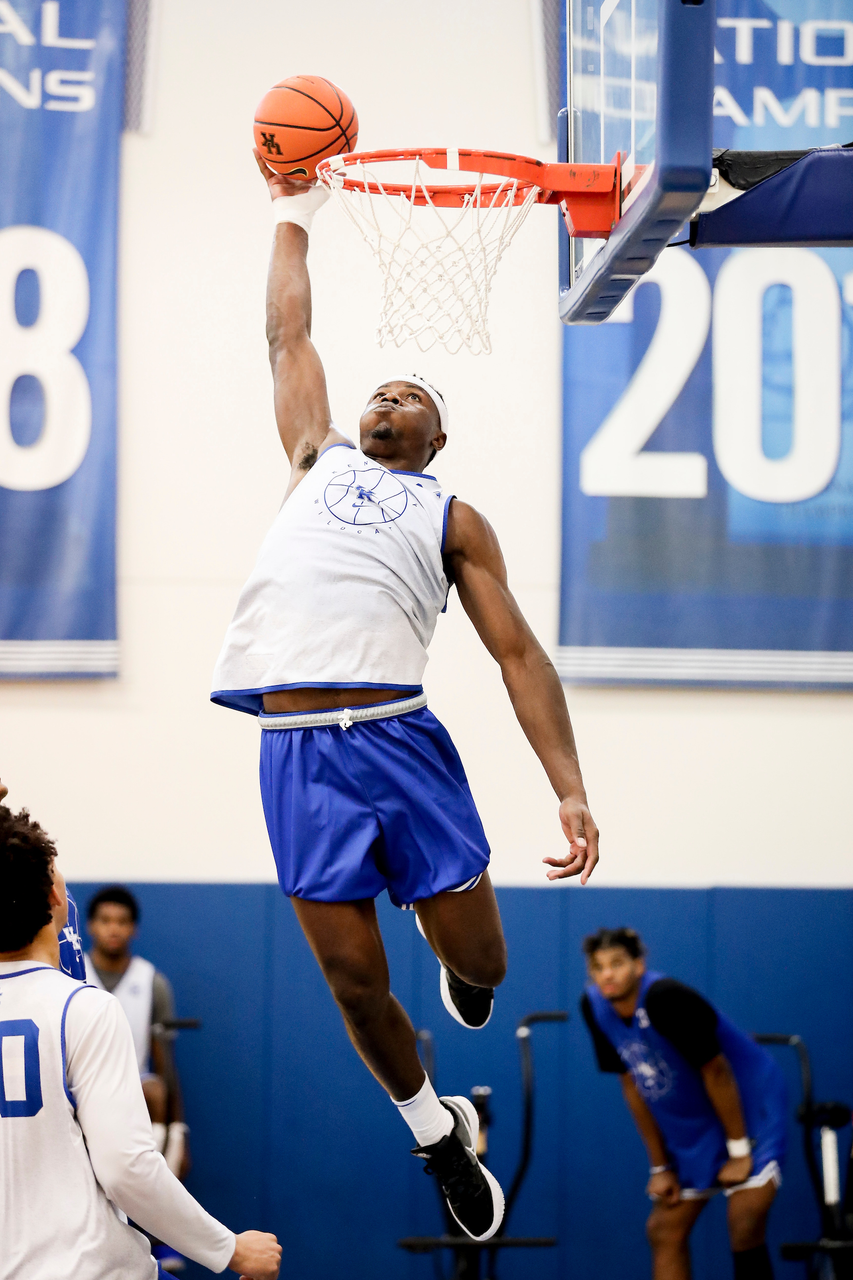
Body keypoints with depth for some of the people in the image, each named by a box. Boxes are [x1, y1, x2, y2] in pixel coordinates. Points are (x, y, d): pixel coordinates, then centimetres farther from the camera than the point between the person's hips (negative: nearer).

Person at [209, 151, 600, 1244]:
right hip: (296, 747, 1)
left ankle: (453, 966, 39)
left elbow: (518, 652, 8)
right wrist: (292, 218, 35)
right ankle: (435, 1132, 27)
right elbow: (288, 338, 26)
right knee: (354, 980, 3)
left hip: (400, 739, -1)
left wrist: (570, 788, -2)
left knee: (477, 958, 1)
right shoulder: (319, 459, 21)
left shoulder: (453, 518, 15)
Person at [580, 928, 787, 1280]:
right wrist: (660, 1167, 6)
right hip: (688, 1128, 8)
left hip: (748, 1111, -8)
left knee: (745, 1227, -20)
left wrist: (739, 1151, -16)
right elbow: (633, 1086, 3)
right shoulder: (594, 1007, -7)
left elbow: (716, 1072, -21)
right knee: (665, 1232, 5)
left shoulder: (667, 999, -27)